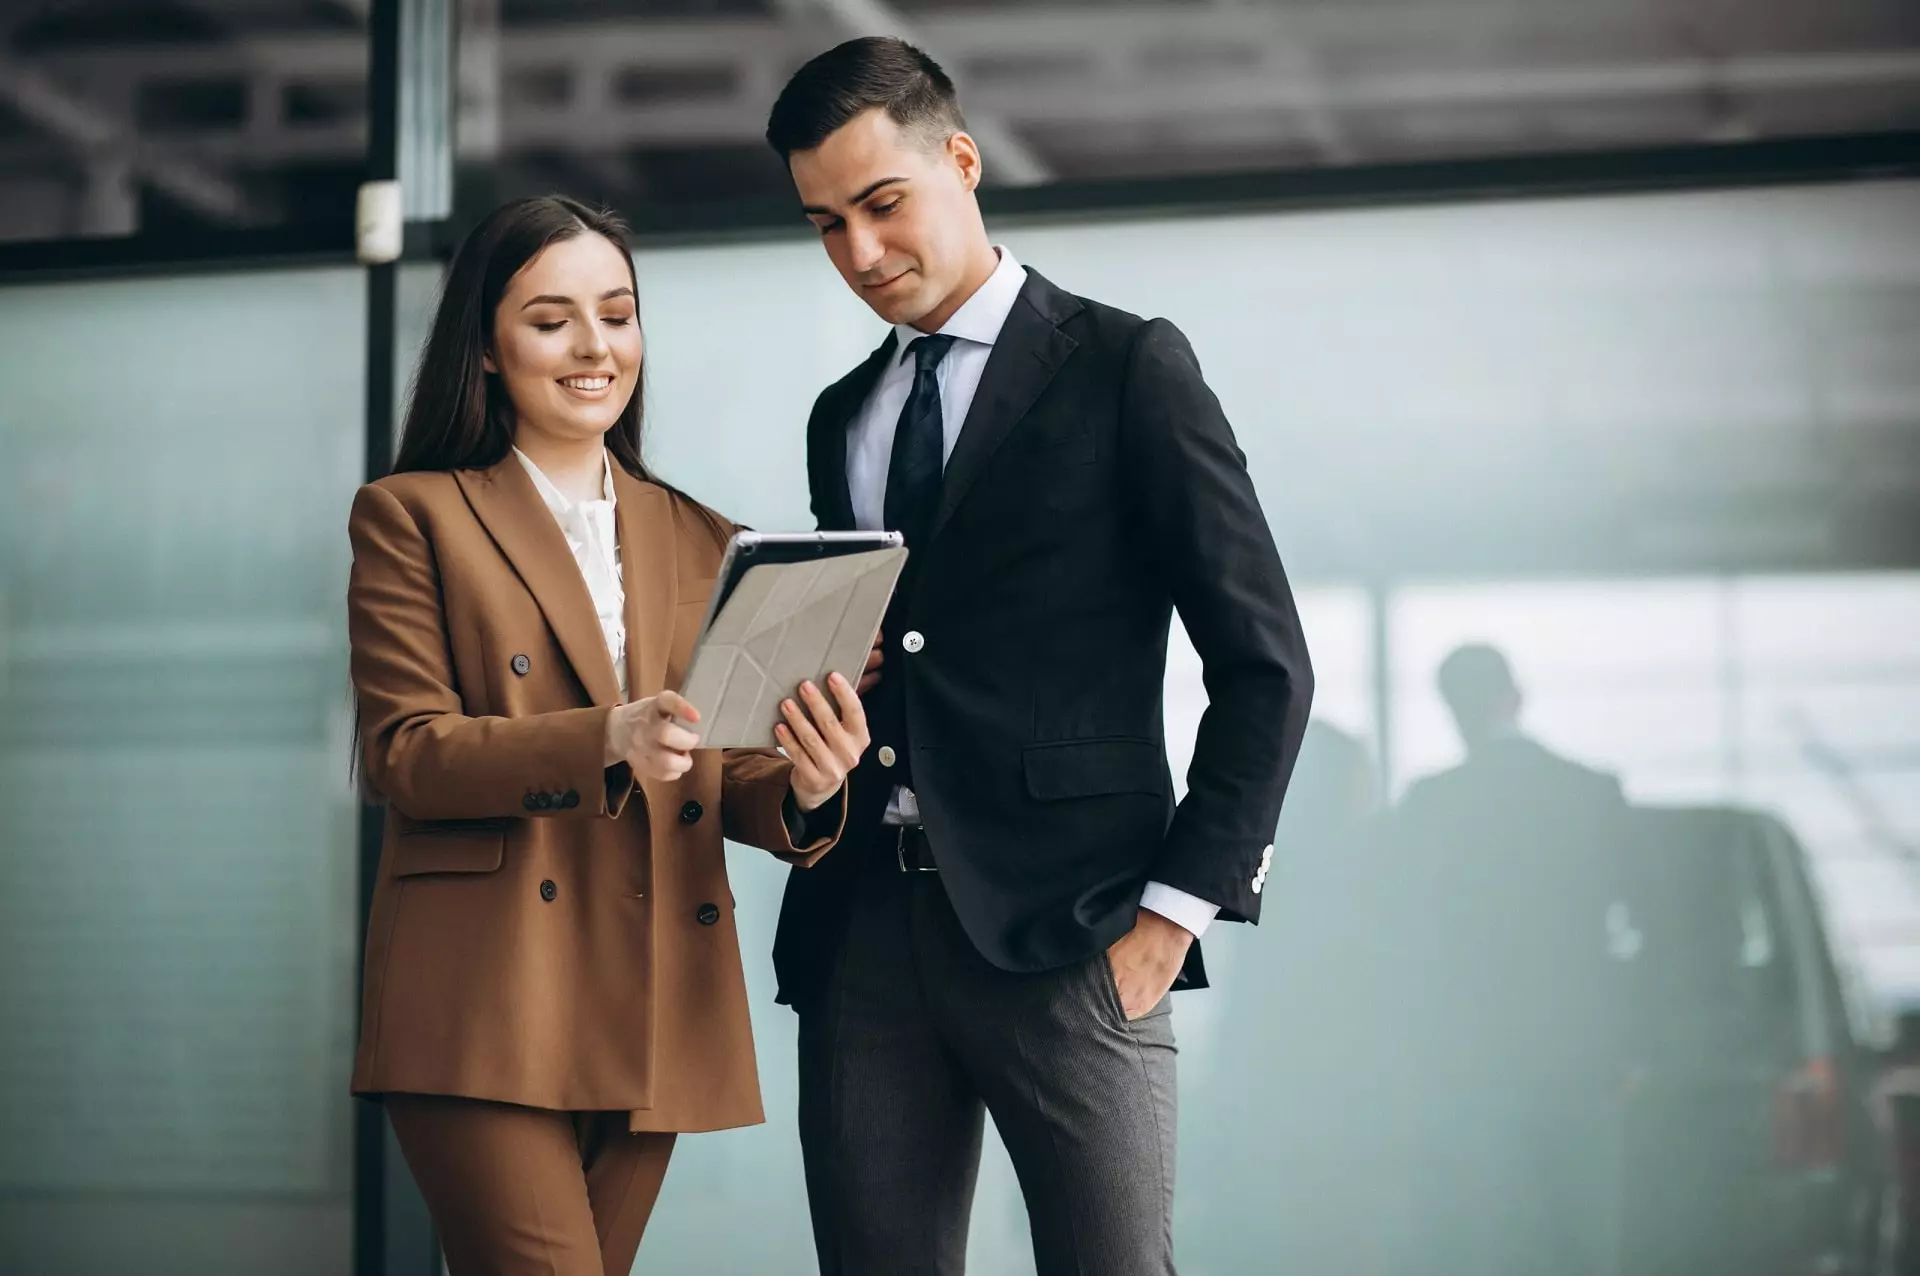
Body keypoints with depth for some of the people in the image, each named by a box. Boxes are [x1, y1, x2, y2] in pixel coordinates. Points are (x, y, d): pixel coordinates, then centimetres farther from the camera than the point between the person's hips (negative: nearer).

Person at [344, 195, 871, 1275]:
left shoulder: (702, 542, 17)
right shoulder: (414, 516, 5)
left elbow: (726, 779, 12)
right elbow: (403, 750, -6)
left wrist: (804, 789, -13)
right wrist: (607, 740, -22)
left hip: (654, 1014, 5)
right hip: (488, 1011, -4)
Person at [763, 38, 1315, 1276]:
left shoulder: (1126, 368, 1)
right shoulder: (843, 419, 20)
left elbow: (1265, 661, -2)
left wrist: (1178, 905, -8)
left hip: (1064, 929, -5)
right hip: (862, 929, 5)